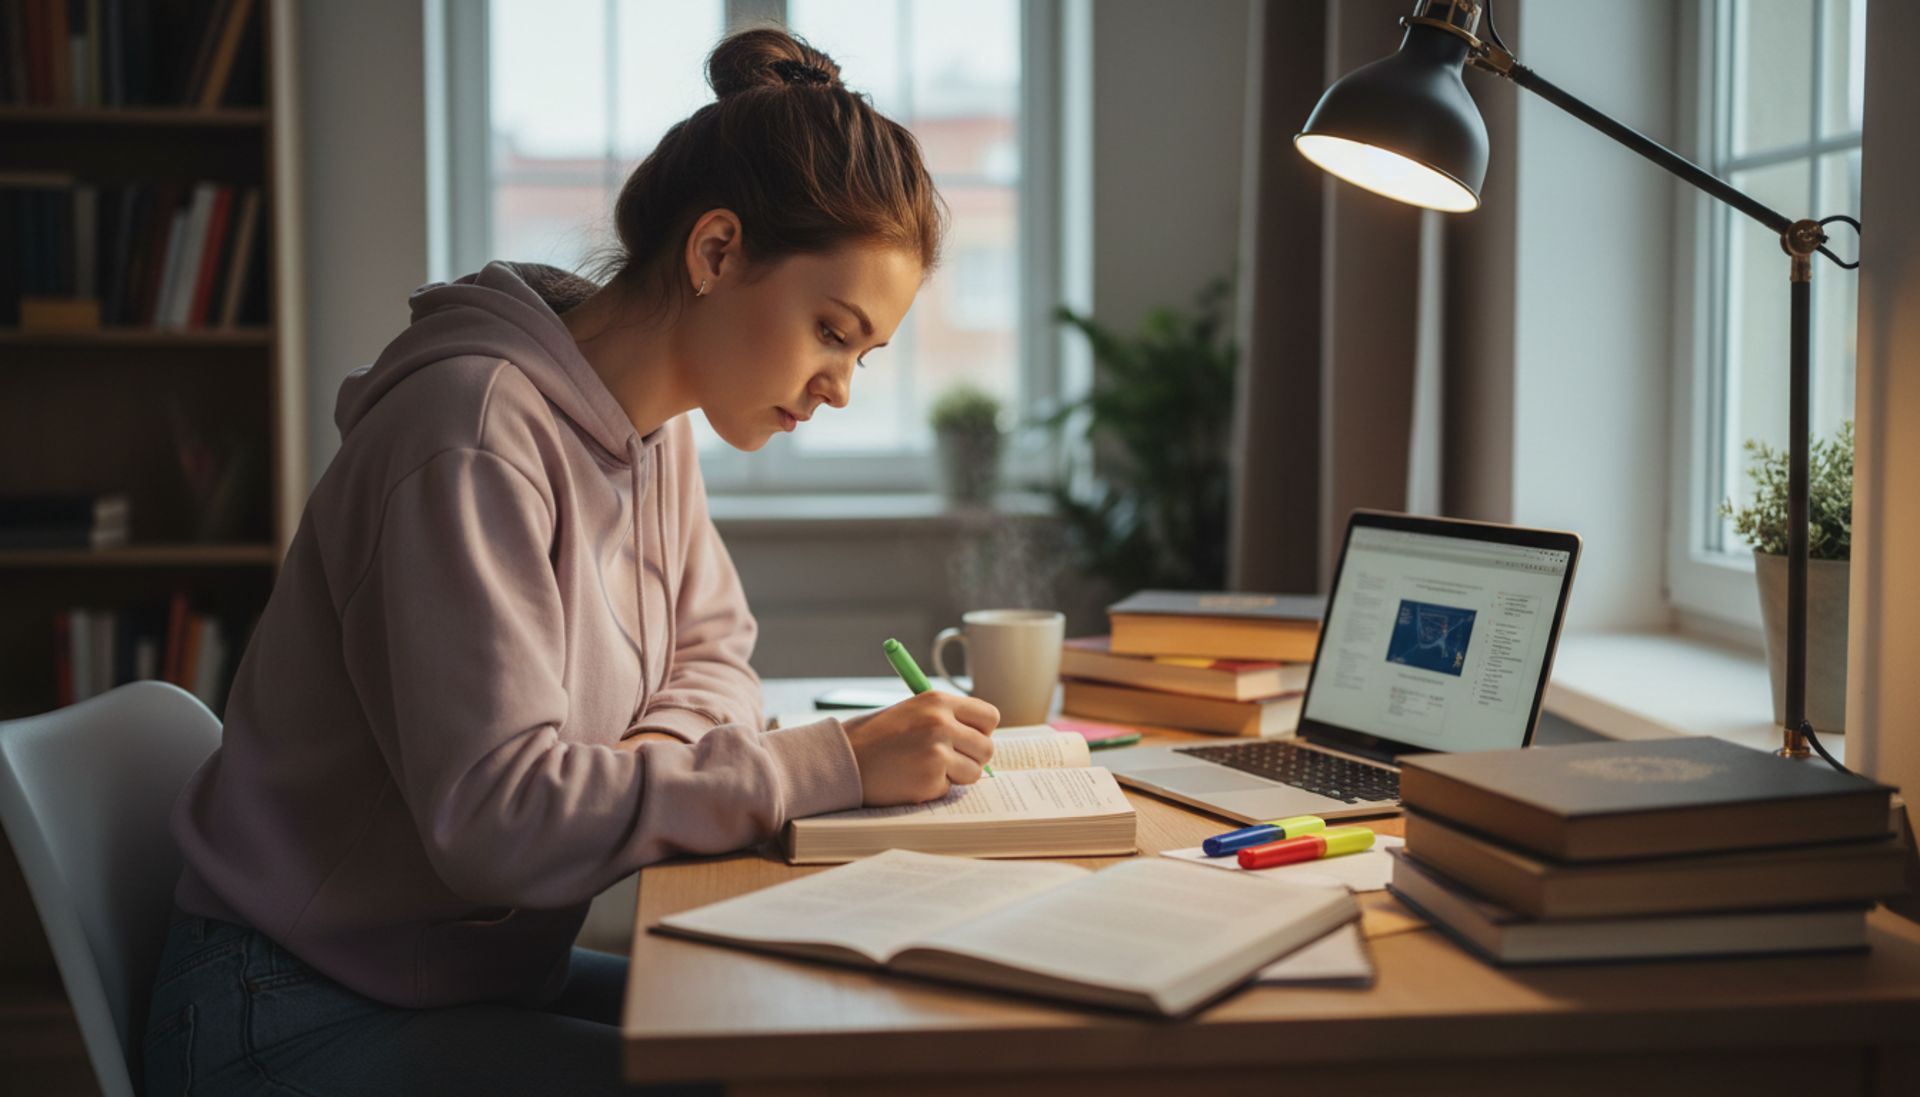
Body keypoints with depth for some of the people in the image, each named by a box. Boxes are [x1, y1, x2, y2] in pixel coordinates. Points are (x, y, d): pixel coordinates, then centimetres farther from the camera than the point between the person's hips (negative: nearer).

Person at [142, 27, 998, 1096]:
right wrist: (835, 763, -28)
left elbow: (715, 659, 12)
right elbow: (494, 814, -30)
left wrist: (657, 743, -13)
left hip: (491, 972, 8)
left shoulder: (655, 429, 4)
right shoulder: (481, 427, -24)